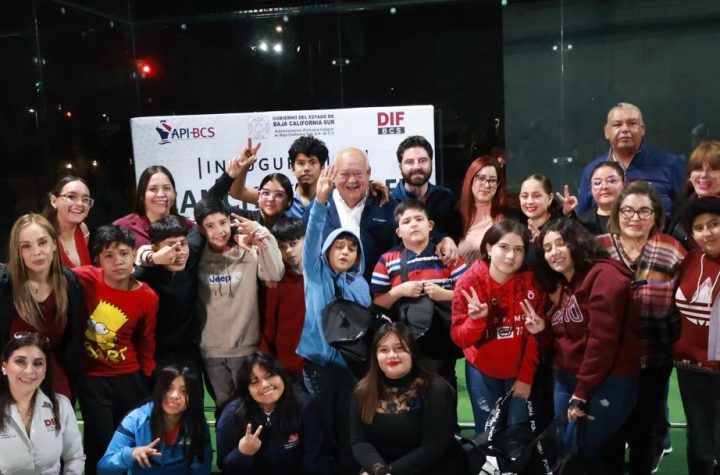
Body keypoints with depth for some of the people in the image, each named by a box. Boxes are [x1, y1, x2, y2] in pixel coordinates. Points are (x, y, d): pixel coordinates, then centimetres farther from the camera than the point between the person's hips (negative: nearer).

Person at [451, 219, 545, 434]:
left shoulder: (532, 281, -15)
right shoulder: (469, 282, -17)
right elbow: (459, 338, -16)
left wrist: (526, 377, -9)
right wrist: (476, 320, -34)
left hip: (520, 370, 1)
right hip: (482, 370, 0)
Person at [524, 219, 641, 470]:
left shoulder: (604, 275, -14)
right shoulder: (559, 285, 13)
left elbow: (602, 339, -20)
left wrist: (582, 393, -18)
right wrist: (542, 330, -8)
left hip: (607, 382, -8)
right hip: (566, 379, 8)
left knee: (586, 452, -3)